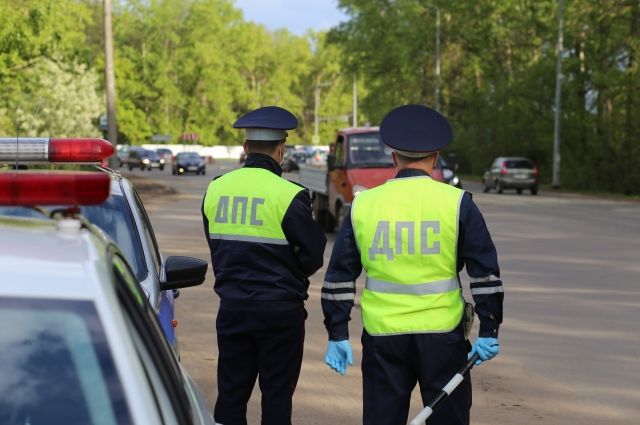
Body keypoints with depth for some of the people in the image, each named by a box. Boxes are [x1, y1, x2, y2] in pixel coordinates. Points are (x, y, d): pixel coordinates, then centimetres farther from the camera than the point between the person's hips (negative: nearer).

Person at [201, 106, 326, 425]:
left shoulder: (215, 189, 1)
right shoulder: (289, 196, -14)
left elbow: (215, 244, 9)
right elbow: (314, 254, -9)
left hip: (232, 307, 4)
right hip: (279, 311, -4)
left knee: (230, 393, 12)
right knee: (277, 396, 6)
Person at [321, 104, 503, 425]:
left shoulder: (363, 205, 3)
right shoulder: (456, 203, -3)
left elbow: (339, 277, 5)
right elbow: (485, 272, -5)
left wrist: (337, 335, 9)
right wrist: (488, 330, 1)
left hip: (382, 337, 2)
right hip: (442, 336, -2)